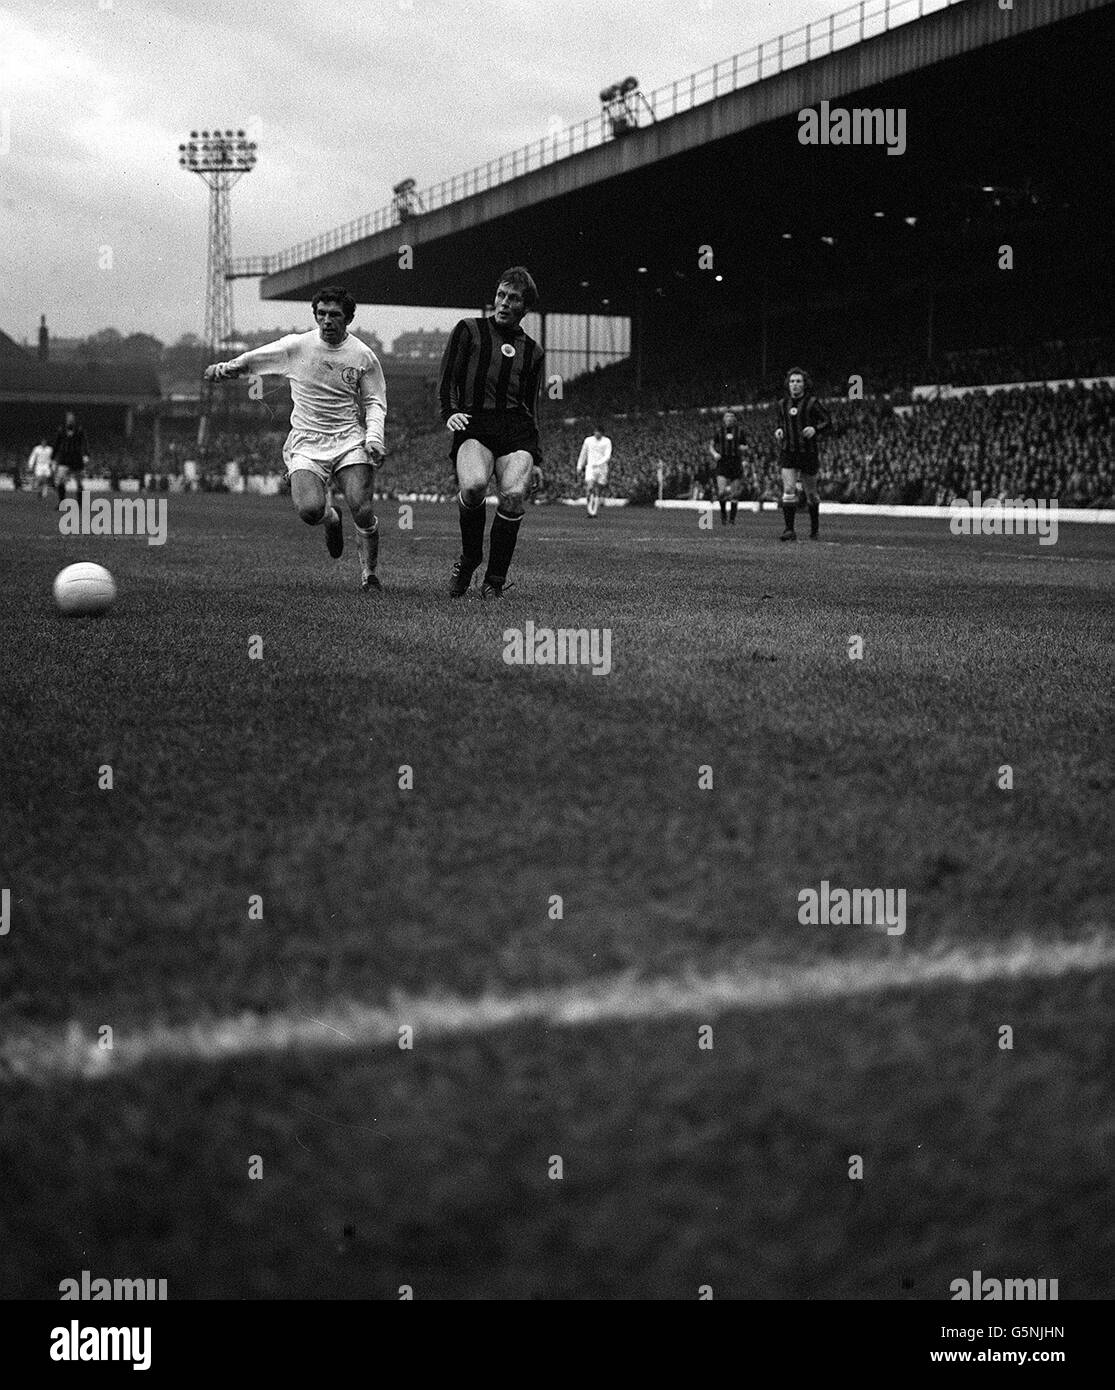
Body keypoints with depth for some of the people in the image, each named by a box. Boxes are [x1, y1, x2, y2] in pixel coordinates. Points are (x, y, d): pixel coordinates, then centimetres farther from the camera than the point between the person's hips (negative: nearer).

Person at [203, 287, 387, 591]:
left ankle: (369, 574, 5)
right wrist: (225, 368, -10)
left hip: (349, 440, 0)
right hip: (305, 443, 0)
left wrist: (374, 437, -5)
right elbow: (251, 361, 8)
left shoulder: (363, 356, 2)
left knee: (362, 508, -19)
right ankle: (330, 519, 16)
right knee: (309, 509, -24)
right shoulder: (296, 346, -1)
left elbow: (375, 401, 10)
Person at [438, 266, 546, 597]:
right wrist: (450, 413, -9)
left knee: (514, 495, -23)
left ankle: (494, 581, -9)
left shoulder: (532, 351, 23)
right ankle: (468, 558, -4)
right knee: (473, 486, -31)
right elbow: (447, 379, 8)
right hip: (474, 425, -3)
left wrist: (533, 450, 18)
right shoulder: (469, 330, 13)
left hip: (517, 429, 3)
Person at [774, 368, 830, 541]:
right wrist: (779, 431, 2)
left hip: (808, 453, -3)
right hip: (789, 454, 3)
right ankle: (790, 530, -16)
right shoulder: (783, 404, 9)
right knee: (788, 490, -13)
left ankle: (814, 527, 29)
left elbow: (827, 421, -3)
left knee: (811, 493, 9)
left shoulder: (811, 402, -5)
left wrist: (815, 429, -21)